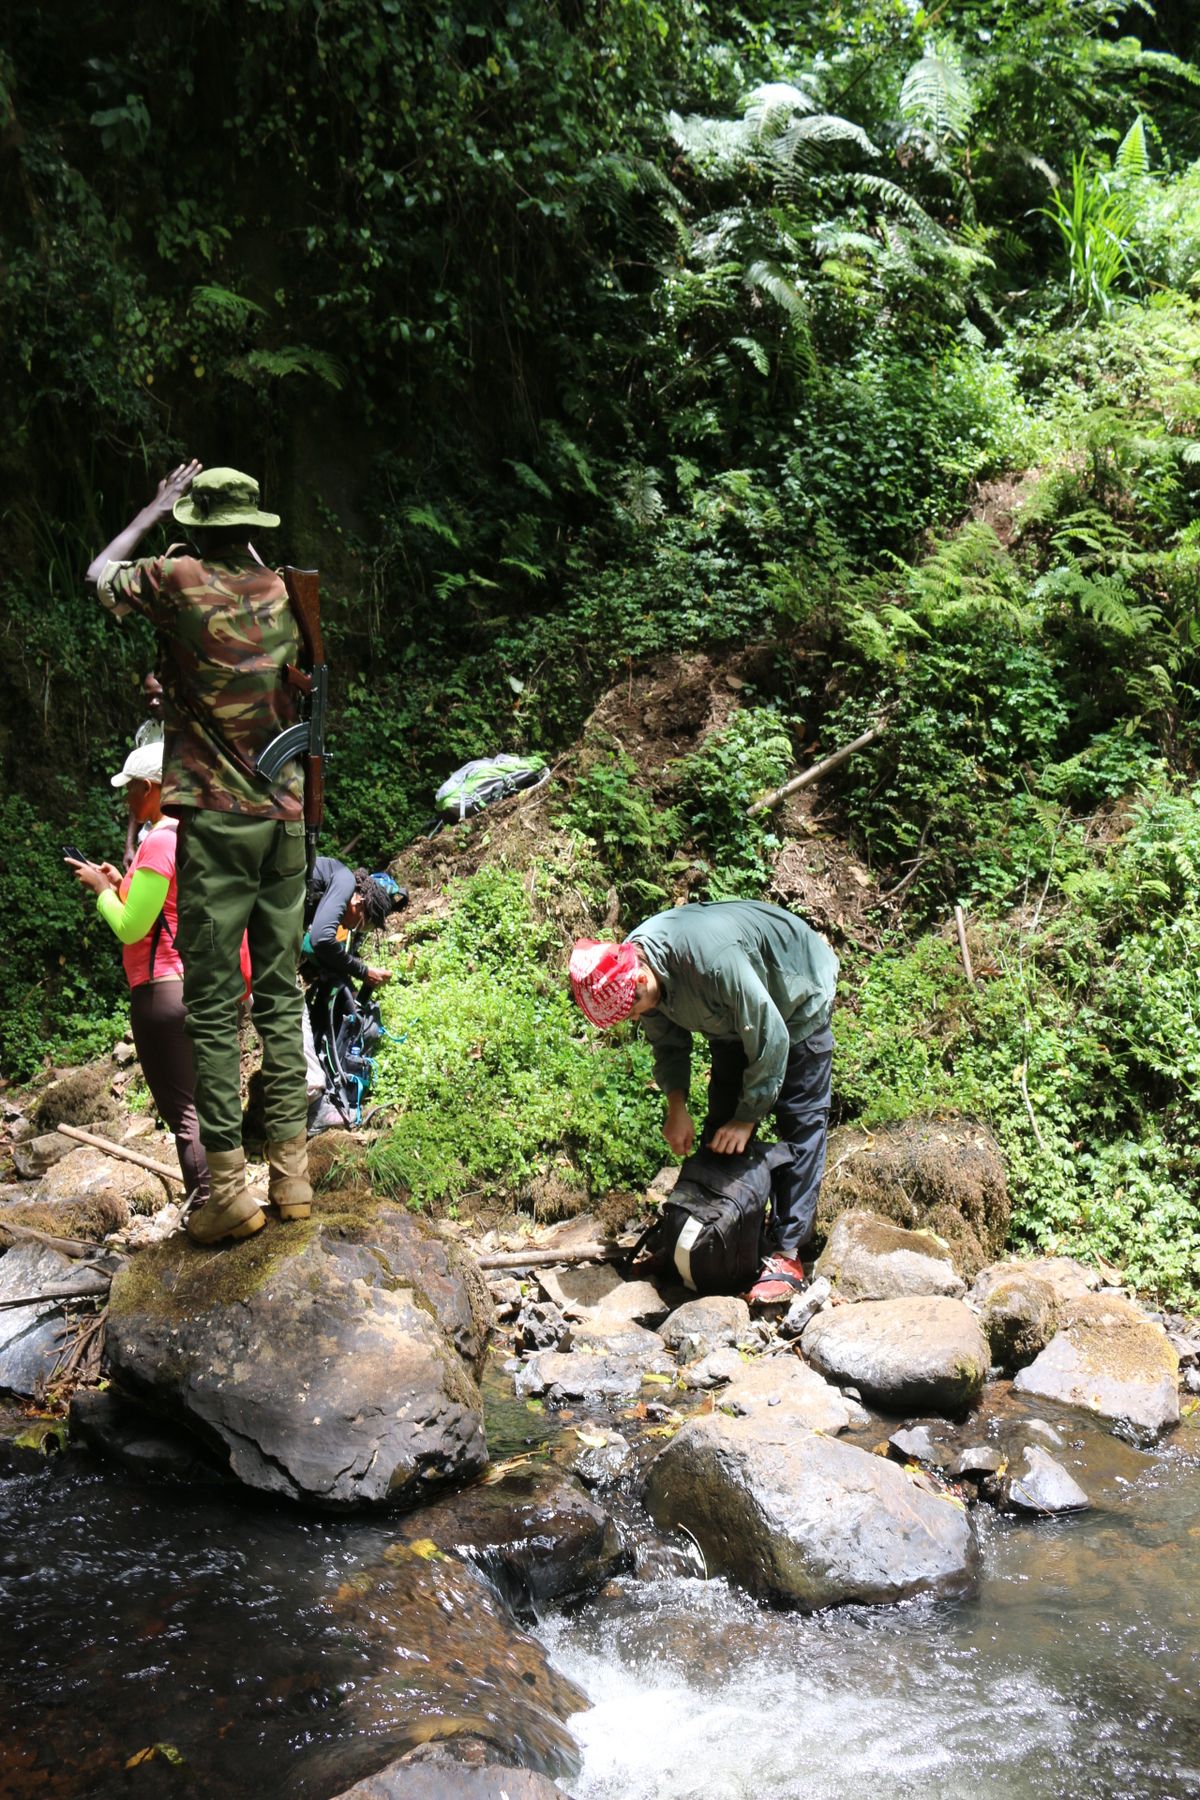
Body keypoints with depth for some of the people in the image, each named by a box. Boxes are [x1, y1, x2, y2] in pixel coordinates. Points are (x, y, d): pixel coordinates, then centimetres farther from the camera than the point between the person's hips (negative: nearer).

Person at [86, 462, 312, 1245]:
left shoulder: (179, 579, -7)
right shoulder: (280, 590, 5)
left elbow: (101, 575, 15)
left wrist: (157, 508, 21)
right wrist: (233, 535, 27)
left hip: (217, 818, -5)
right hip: (288, 813, 5)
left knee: (215, 1004, -2)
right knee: (282, 993, 8)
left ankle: (229, 1184, -3)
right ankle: (292, 1169, 10)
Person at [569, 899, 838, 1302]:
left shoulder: (712, 961, -45)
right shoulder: (632, 965, -20)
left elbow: (769, 1040, -33)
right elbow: (668, 1041, -2)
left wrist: (748, 1117, -23)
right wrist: (676, 1107, -13)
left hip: (797, 1004, -7)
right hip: (734, 1014, 7)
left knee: (800, 1122, -11)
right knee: (723, 1121, 4)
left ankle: (787, 1256, -11)